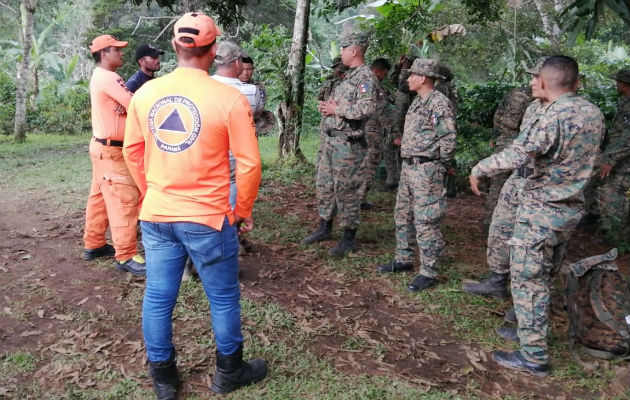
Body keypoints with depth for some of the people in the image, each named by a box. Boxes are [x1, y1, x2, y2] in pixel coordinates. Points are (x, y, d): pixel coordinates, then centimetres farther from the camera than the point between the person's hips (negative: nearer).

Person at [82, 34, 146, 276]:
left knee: (99, 197, 16)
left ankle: (94, 245, 27)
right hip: (110, 150, -11)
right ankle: (126, 257, -5)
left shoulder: (99, 77, 15)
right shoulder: (108, 77, -17)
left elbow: (124, 100, 4)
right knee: (124, 200, -9)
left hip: (104, 147, 11)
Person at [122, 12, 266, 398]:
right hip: (208, 217, -4)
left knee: (158, 298, 15)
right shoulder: (229, 98, -13)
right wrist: (244, 211, 3)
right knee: (224, 298, 14)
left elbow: (132, 151, 11)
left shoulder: (145, 93, 1)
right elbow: (249, 163, -11)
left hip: (155, 215, 5)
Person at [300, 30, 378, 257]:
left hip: (347, 143, -10)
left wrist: (336, 109, -18)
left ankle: (349, 238, 10)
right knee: (324, 185, 15)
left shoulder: (365, 77, -14)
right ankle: (325, 228, 29)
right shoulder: (350, 76, 17)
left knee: (345, 190, -2)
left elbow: (366, 108, -27)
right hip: (332, 139, 10)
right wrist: (326, 107, 3)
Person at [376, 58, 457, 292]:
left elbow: (448, 139, -16)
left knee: (426, 222, -5)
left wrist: (436, 166, -7)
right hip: (408, 166, 10)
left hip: (426, 170, -10)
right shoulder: (417, 101, 15)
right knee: (402, 216, 17)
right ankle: (403, 260, 30)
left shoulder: (439, 103, -15)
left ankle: (429, 273, 4)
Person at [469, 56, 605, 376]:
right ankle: (532, 329, 38)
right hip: (572, 208, 9)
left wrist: (478, 169, -13)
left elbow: (516, 155, -28)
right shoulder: (593, 113, 4)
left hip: (542, 211, -8)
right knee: (545, 275, 22)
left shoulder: (556, 115, -21)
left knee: (528, 279, 0)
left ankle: (534, 356, 7)